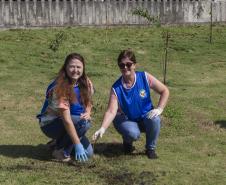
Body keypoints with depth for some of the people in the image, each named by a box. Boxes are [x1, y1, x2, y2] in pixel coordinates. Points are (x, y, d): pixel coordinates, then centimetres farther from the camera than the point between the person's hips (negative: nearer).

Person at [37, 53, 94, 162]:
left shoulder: (85, 83, -6)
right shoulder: (60, 88, -26)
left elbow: (87, 103, 10)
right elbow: (66, 120, -30)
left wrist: (87, 113, -15)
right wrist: (77, 144, -34)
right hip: (50, 124, -7)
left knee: (88, 153, -9)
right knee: (84, 123, -32)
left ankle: (59, 142, 15)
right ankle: (60, 151, -13)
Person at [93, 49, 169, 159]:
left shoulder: (145, 78, -15)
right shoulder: (116, 88, -17)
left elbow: (165, 91, -6)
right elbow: (111, 111, -26)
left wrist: (159, 109, -19)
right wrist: (102, 129, -41)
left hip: (145, 117, 2)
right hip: (127, 121, -1)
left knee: (154, 119, -33)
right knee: (133, 134, -34)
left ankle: (151, 149, -6)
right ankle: (127, 142, 6)